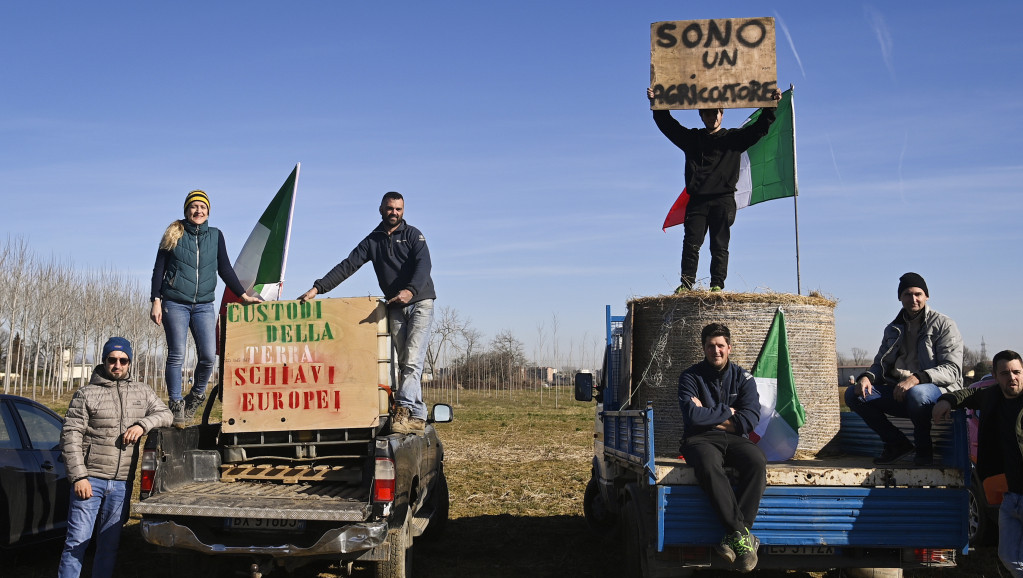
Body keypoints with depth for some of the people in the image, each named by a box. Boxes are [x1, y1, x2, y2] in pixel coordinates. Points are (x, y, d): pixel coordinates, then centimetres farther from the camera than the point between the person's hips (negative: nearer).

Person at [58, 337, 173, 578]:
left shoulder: (142, 392, 10)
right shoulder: (87, 395, -1)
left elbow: (166, 414, 10)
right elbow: (70, 437, -5)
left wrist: (143, 424, -11)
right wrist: (78, 476, -12)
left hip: (122, 483, 4)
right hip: (90, 479, -3)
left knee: (109, 544, 11)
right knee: (78, 540, -3)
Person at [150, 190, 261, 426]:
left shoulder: (215, 236, 10)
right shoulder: (174, 234, 4)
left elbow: (225, 269, 12)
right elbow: (159, 268, 4)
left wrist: (243, 295, 6)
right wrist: (156, 301, -4)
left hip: (204, 305, 2)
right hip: (175, 304, -2)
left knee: (208, 356, -7)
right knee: (176, 356, -3)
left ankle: (196, 396, 18)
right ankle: (176, 405, 8)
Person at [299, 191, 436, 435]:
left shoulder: (413, 234, 1)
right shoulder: (372, 241, 11)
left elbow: (424, 264, -14)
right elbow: (347, 266, 5)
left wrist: (411, 290, -34)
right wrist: (317, 287, -7)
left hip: (420, 303, -4)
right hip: (395, 308, 4)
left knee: (412, 360, -16)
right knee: (405, 363, -1)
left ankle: (404, 408, -24)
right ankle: (416, 417, -2)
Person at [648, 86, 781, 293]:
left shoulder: (734, 138, 16)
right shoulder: (692, 138, 19)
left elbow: (759, 128, 8)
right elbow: (668, 125, 14)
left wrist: (770, 107, -5)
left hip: (723, 200, -1)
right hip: (697, 200, 1)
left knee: (720, 246, -3)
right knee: (691, 243, -7)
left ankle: (717, 285, -2)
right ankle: (686, 284, -7)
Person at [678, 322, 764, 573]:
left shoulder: (743, 378, 10)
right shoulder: (691, 377, 4)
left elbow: (751, 418, -4)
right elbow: (693, 416, -11)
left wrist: (709, 416, -6)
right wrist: (727, 412, -2)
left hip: (734, 439, 2)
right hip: (701, 440, -2)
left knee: (757, 461, -34)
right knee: (709, 465, -40)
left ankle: (735, 535, -34)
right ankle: (742, 533, -40)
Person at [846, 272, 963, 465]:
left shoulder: (944, 325, 1)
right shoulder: (893, 329, 19)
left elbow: (952, 369, -10)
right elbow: (880, 364, 20)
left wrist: (916, 378, -28)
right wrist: (867, 377, -6)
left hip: (937, 389, -6)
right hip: (898, 391, 6)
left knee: (916, 394, -40)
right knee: (853, 394, -13)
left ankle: (924, 448, -12)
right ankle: (897, 443, -3)